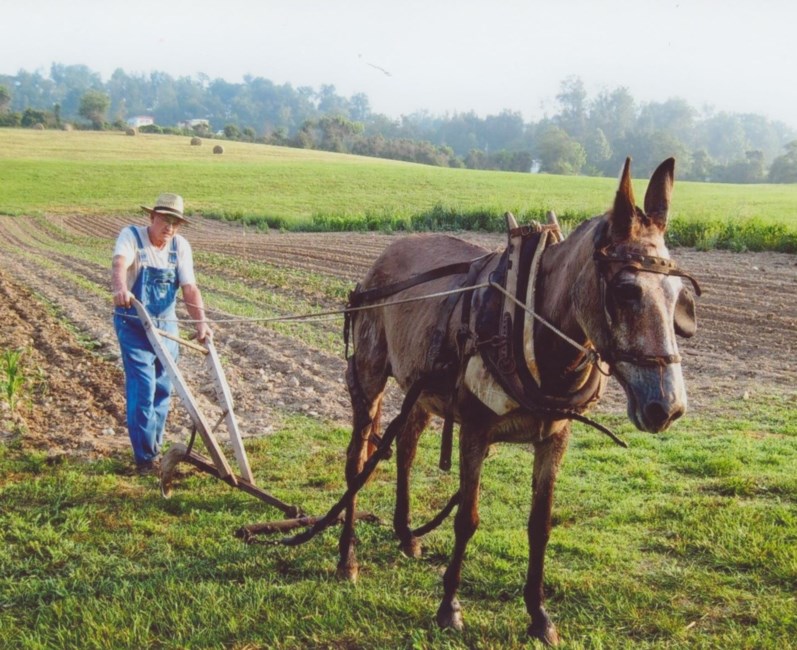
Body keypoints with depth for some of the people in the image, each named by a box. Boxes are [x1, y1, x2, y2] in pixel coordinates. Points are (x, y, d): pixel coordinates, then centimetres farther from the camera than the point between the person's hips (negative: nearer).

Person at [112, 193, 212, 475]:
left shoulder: (181, 246, -2)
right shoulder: (131, 235, -14)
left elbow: (190, 288, -11)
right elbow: (120, 263, -35)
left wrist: (200, 322, -27)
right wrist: (120, 288, -58)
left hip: (166, 324, 5)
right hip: (133, 323, -5)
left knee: (163, 388, 11)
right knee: (143, 388, -11)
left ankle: (154, 449, 26)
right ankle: (144, 457, -3)